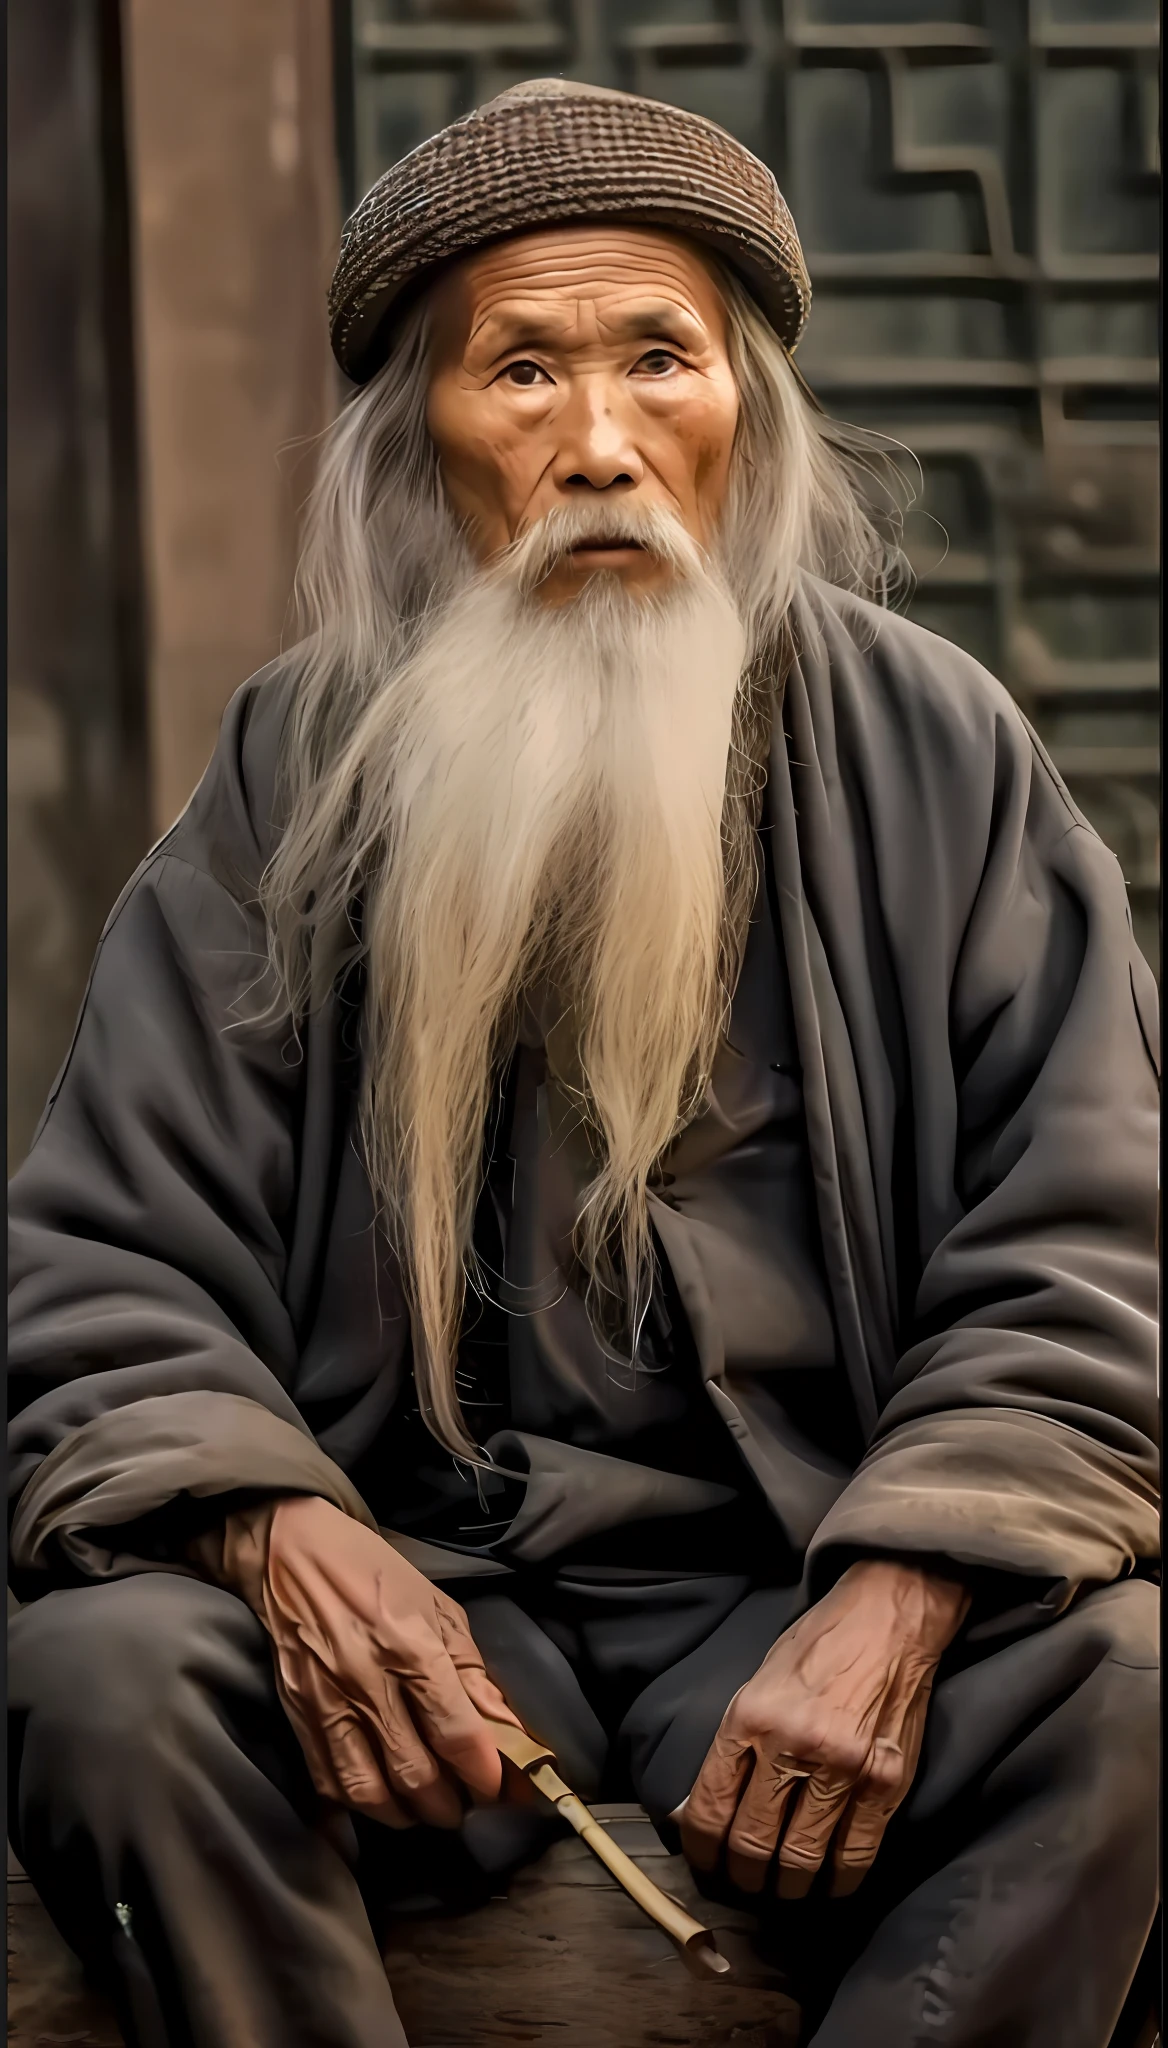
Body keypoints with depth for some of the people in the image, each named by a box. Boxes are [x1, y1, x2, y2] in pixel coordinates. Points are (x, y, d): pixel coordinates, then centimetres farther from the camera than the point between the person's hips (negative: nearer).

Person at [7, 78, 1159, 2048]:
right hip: (404, 1572, 0)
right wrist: (278, 1535, -21)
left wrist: (894, 1608, -21)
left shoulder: (934, 751, 2)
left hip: (804, 1578, 0)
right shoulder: (292, 774, 3)